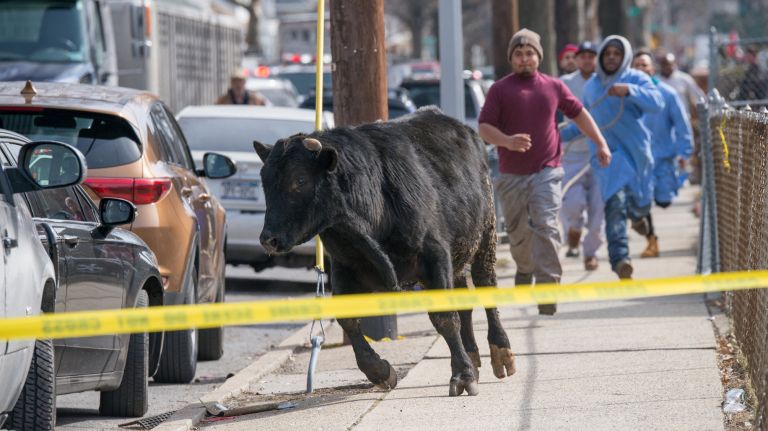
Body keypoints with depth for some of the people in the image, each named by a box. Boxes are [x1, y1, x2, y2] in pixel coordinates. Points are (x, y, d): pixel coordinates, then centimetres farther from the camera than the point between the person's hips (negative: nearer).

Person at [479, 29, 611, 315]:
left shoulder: (553, 87, 9)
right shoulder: (500, 90, 3)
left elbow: (579, 114, 22)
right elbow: (484, 128, -2)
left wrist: (601, 144, 19)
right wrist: (507, 141, -22)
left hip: (546, 171, -1)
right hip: (511, 175, 1)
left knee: (545, 226, -15)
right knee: (518, 232, 10)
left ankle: (548, 285, -18)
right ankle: (525, 272, 37)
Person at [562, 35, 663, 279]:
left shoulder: (636, 79, -1)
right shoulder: (592, 86, 13)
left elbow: (656, 103, -20)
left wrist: (629, 91, -34)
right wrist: (561, 136, 20)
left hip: (637, 151, -1)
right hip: (608, 153, 1)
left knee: (639, 205, 8)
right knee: (615, 202, -18)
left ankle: (636, 215, 49)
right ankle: (619, 259, -26)